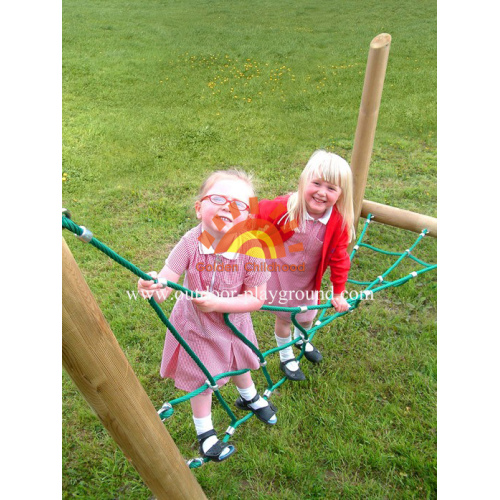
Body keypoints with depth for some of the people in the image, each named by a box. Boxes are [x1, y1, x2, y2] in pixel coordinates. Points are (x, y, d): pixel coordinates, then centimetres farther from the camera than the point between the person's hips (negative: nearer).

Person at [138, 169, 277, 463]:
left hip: (233, 322, 2)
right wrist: (153, 287, -55)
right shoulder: (191, 243, -30)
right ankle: (205, 433, 47)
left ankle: (250, 398, 65)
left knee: (240, 363, 30)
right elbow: (165, 284, -31)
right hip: (195, 324, -1)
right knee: (202, 380, 17)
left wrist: (217, 303, -36)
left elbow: (256, 299, -24)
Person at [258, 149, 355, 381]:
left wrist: (338, 293, -3)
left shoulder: (339, 222, -22)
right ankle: (286, 358, 46)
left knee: (308, 317, 25)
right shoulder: (284, 208, -31)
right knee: (284, 318, 17)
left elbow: (338, 258, -10)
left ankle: (302, 340, 62)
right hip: (279, 275, -3)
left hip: (308, 280, 3)